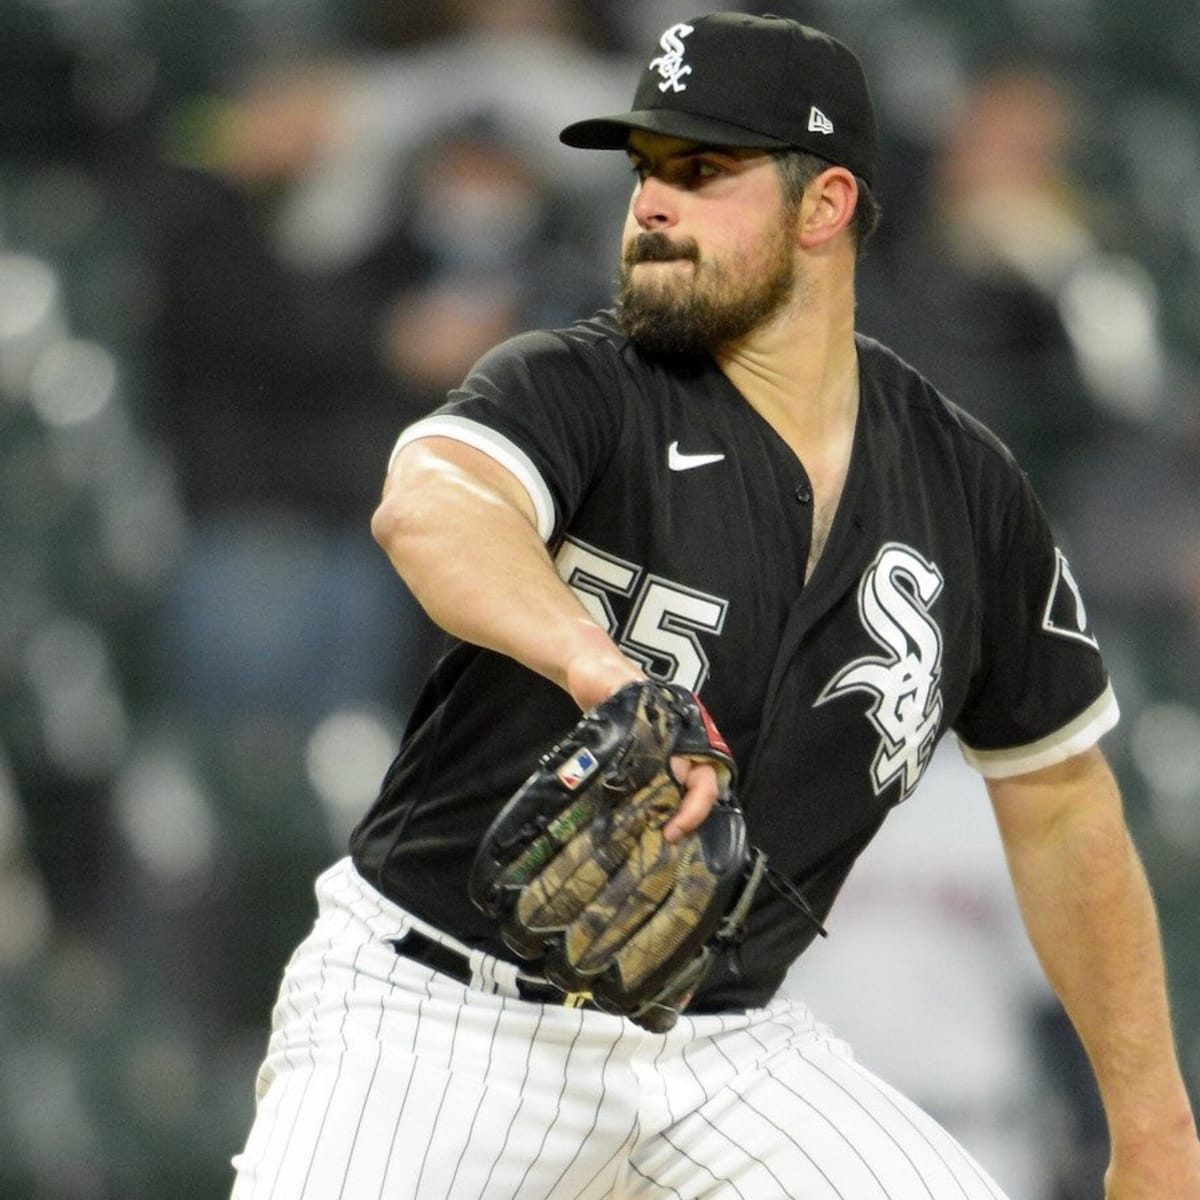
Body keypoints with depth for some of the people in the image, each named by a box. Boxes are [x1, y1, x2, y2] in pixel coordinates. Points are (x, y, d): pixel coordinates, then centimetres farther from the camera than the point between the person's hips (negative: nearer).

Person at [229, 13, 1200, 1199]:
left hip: (721, 1048, 3)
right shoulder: (576, 388, -10)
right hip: (434, 1012, -3)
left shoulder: (964, 488, 2)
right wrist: (599, 668, -55)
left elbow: (1061, 812, 12)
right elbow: (427, 503, -35)